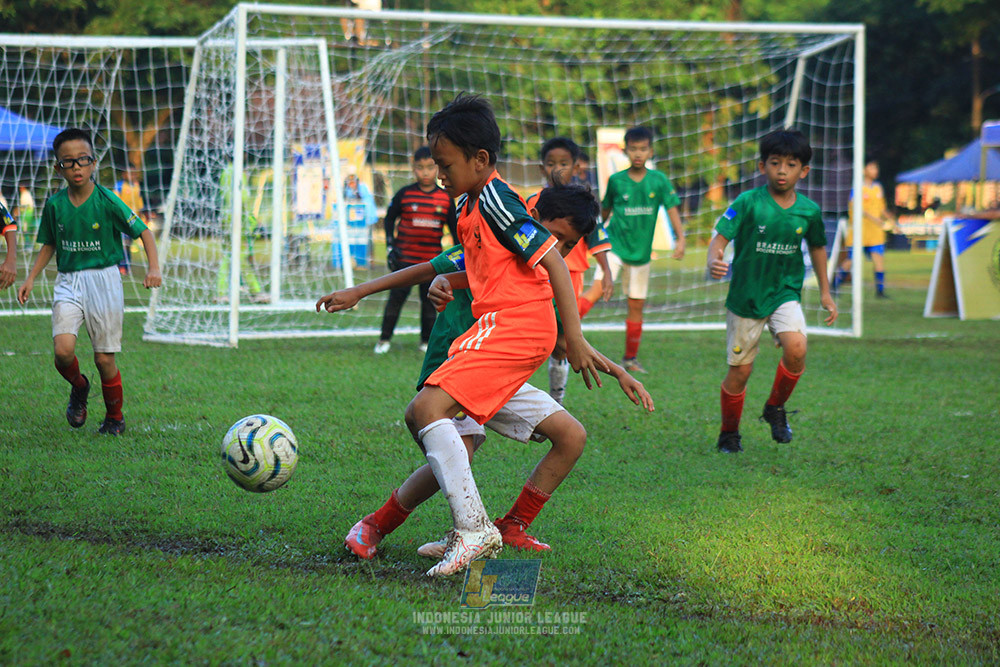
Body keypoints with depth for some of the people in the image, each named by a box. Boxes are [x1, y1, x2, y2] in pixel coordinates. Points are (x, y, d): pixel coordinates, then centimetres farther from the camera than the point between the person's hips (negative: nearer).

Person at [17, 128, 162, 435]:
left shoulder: (107, 201, -9)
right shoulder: (55, 204, 2)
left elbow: (143, 232, -5)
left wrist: (153, 267, -19)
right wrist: (31, 278, 9)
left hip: (103, 280, -2)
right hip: (68, 282, 2)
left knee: (104, 359, 0)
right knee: (63, 350, -18)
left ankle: (115, 417, 24)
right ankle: (79, 387, 16)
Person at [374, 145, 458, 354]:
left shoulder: (446, 198, 2)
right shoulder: (405, 195, -3)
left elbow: (454, 228, 12)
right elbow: (389, 218, 8)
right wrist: (390, 246, -1)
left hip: (432, 259, 2)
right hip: (405, 257, -2)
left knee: (429, 299, 6)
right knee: (397, 296, -2)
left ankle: (426, 341, 19)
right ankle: (384, 339, 7)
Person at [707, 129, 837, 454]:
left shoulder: (809, 211, -3)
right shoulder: (748, 203, -13)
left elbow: (817, 247, 15)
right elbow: (721, 236, -17)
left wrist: (825, 292, 19)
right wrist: (713, 261, -39)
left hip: (785, 294, 2)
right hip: (745, 296, -2)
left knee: (796, 347, -25)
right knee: (740, 370, 4)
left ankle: (776, 408, 1)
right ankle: (729, 434, 27)